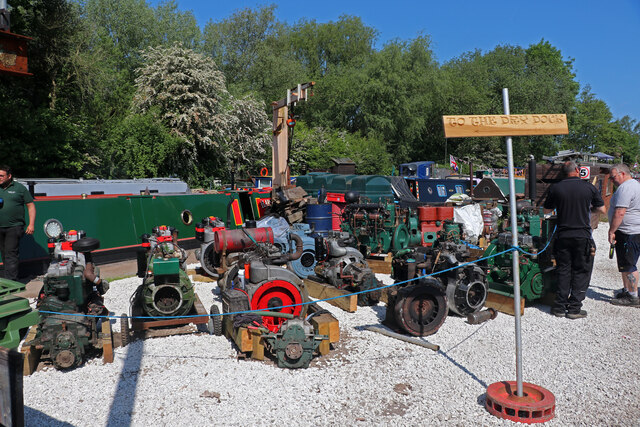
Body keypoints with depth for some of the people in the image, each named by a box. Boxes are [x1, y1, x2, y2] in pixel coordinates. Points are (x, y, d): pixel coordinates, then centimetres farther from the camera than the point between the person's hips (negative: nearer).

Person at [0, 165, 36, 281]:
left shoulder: (19, 188, 2)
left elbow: (31, 206, 3)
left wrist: (31, 224, -5)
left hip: (14, 227, -5)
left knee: (11, 253, -10)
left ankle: (10, 281, -11)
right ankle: (13, 278, 20)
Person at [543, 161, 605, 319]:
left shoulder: (556, 188, -2)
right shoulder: (589, 187, -4)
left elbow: (547, 209, 9)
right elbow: (602, 210, 5)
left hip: (562, 236, 2)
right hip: (582, 236, -1)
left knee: (563, 271, 11)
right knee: (581, 272, 8)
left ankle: (560, 307, 14)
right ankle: (574, 308, 9)